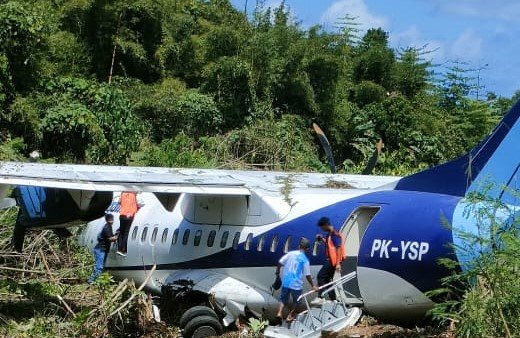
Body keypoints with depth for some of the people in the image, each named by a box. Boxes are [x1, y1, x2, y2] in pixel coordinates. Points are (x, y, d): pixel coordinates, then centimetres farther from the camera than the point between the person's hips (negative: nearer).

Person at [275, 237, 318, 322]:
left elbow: (280, 262, -1)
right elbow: (308, 275, -7)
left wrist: (277, 271, 16)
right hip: (296, 284, -3)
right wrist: (313, 286, 3)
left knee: (283, 299, 17)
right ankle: (290, 316, 23)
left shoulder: (290, 253, -1)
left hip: (286, 282, 3)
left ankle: (280, 312, -4)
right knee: (296, 301, 19)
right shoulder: (305, 260, -8)